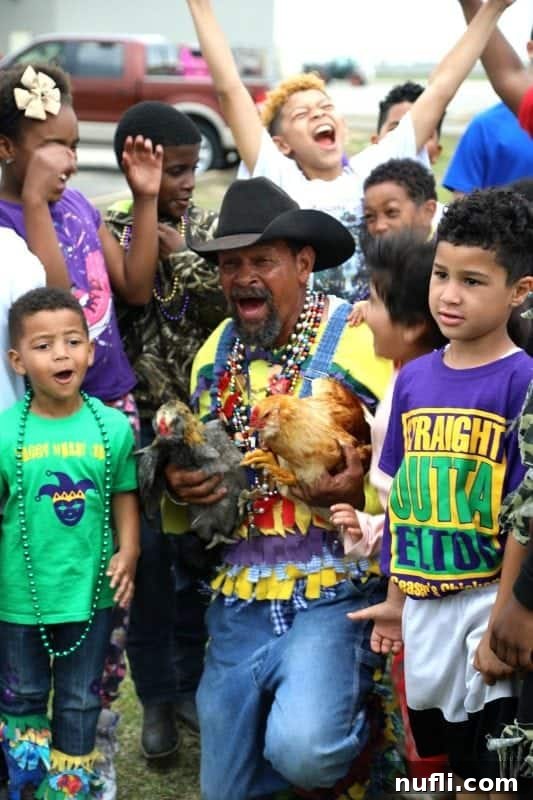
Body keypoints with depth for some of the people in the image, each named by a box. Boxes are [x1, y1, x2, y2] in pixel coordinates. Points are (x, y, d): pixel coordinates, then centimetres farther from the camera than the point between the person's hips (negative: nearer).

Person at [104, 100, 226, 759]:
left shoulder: (207, 228, 3)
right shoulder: (111, 232, -4)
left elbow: (234, 308, -10)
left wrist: (181, 257, -15)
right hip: (139, 419, -2)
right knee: (147, 553, 2)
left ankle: (189, 682, 26)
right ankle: (155, 697, 17)